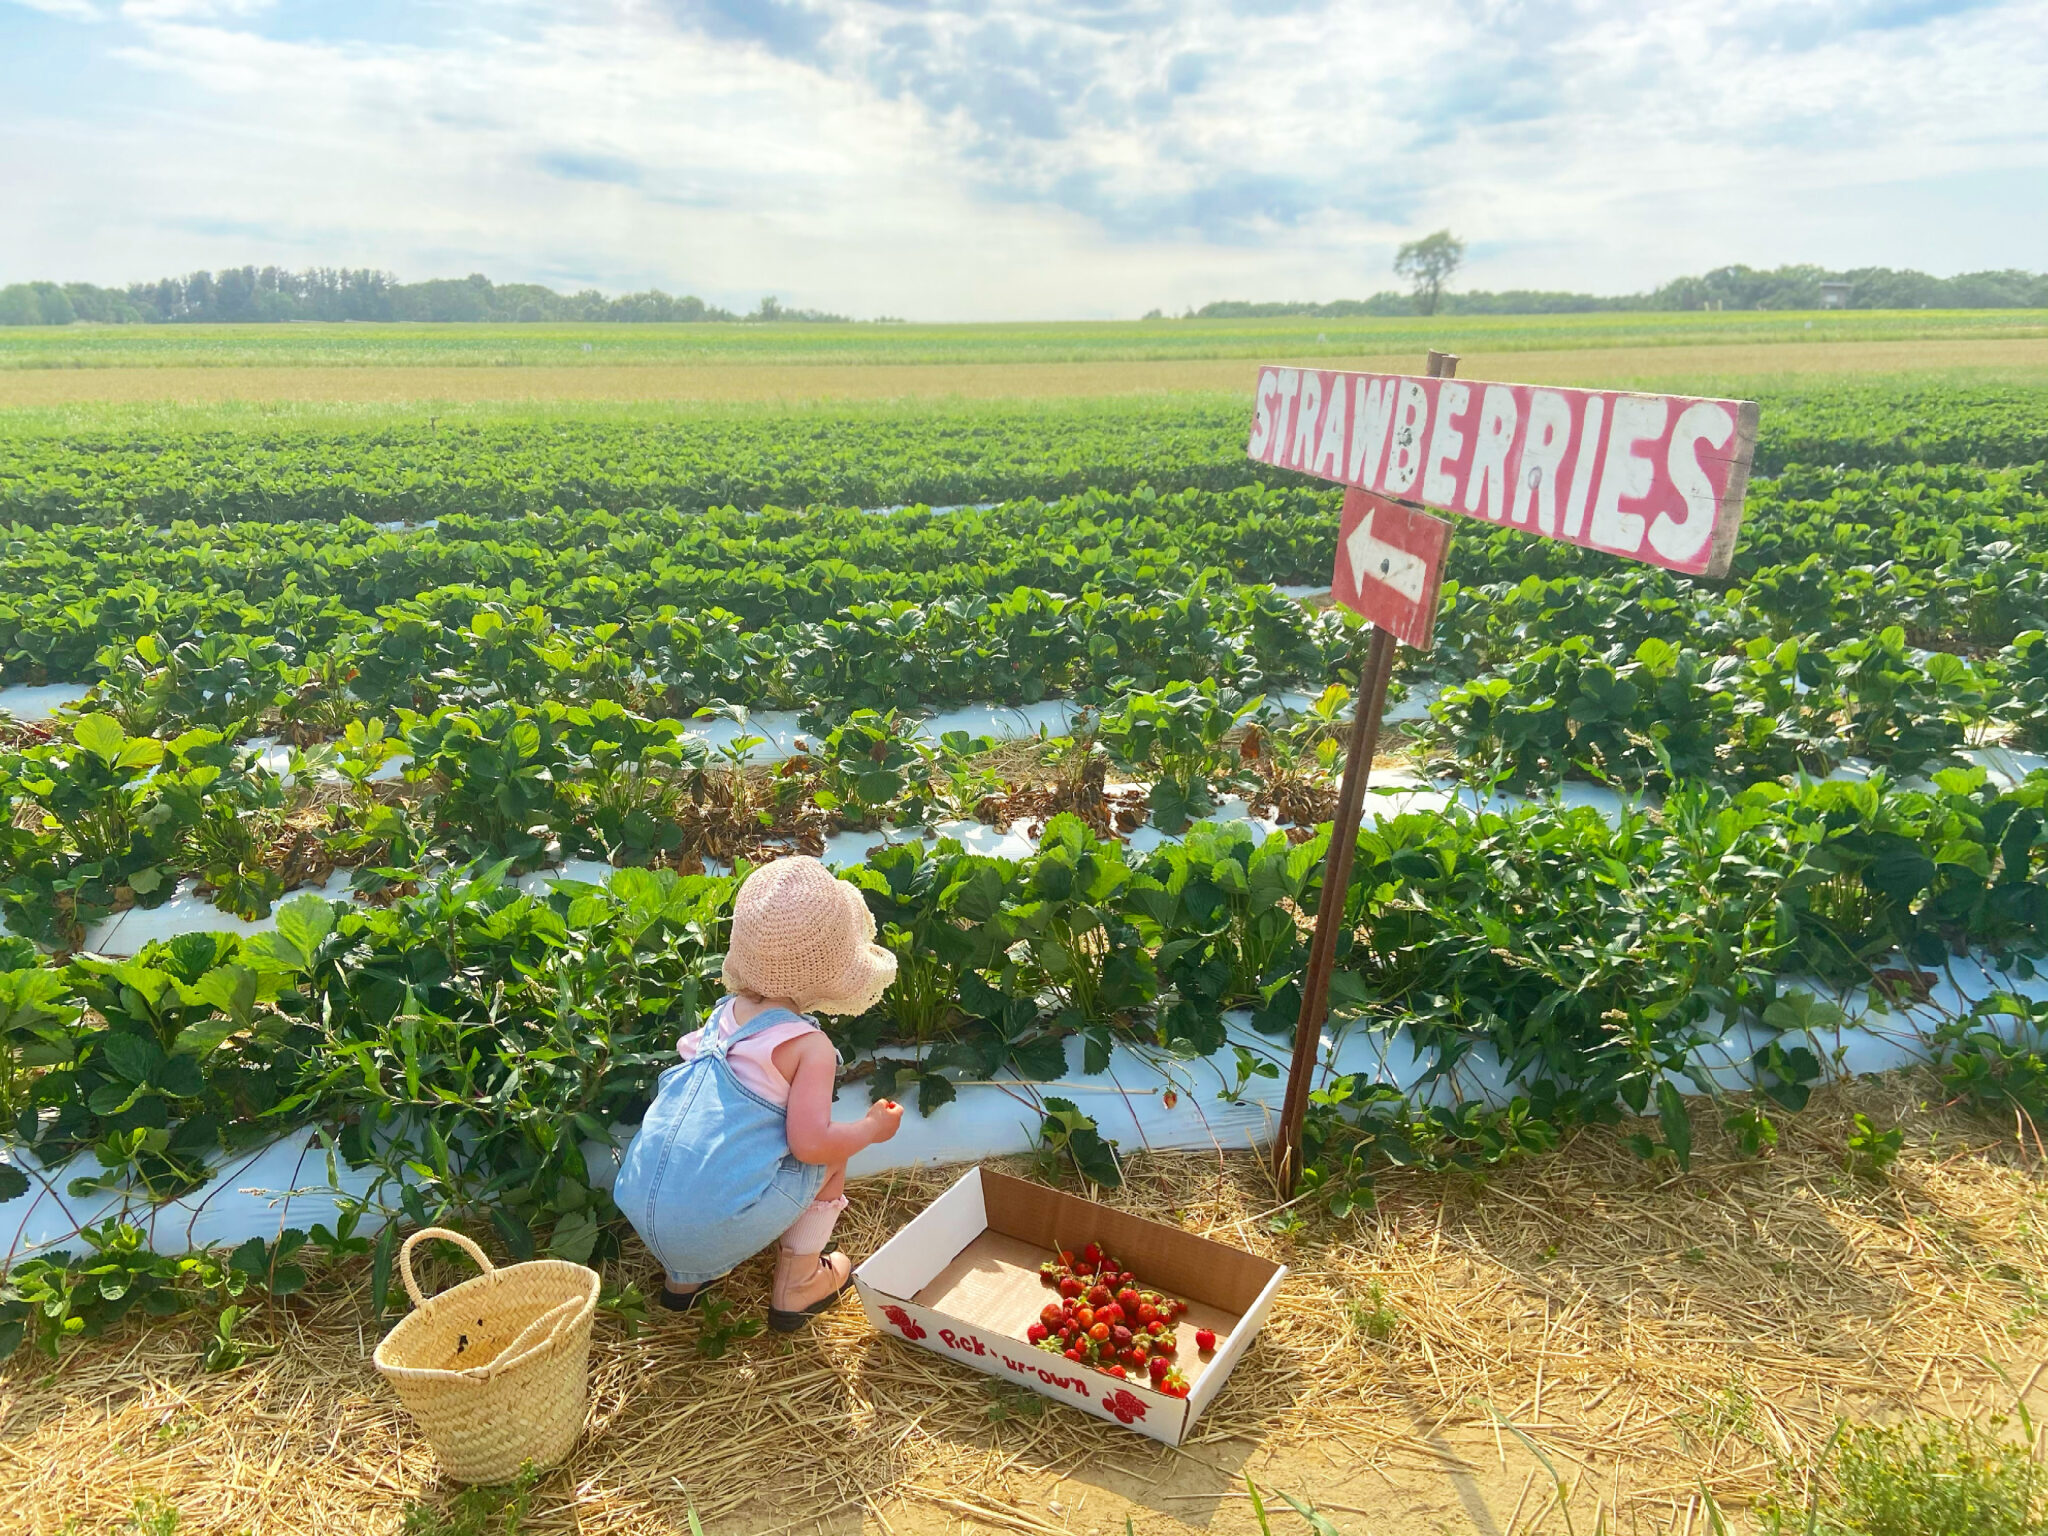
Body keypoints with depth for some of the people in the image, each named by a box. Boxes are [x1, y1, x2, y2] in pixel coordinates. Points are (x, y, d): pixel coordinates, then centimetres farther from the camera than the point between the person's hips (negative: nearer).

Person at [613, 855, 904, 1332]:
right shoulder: (810, 1047, -13)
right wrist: (871, 1127, 0)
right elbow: (810, 1143, -19)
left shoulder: (726, 1012, 6)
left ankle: (684, 1277, 37)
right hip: (714, 1229, -6)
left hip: (640, 1208, 7)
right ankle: (796, 1288, 21)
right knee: (830, 1160, 11)